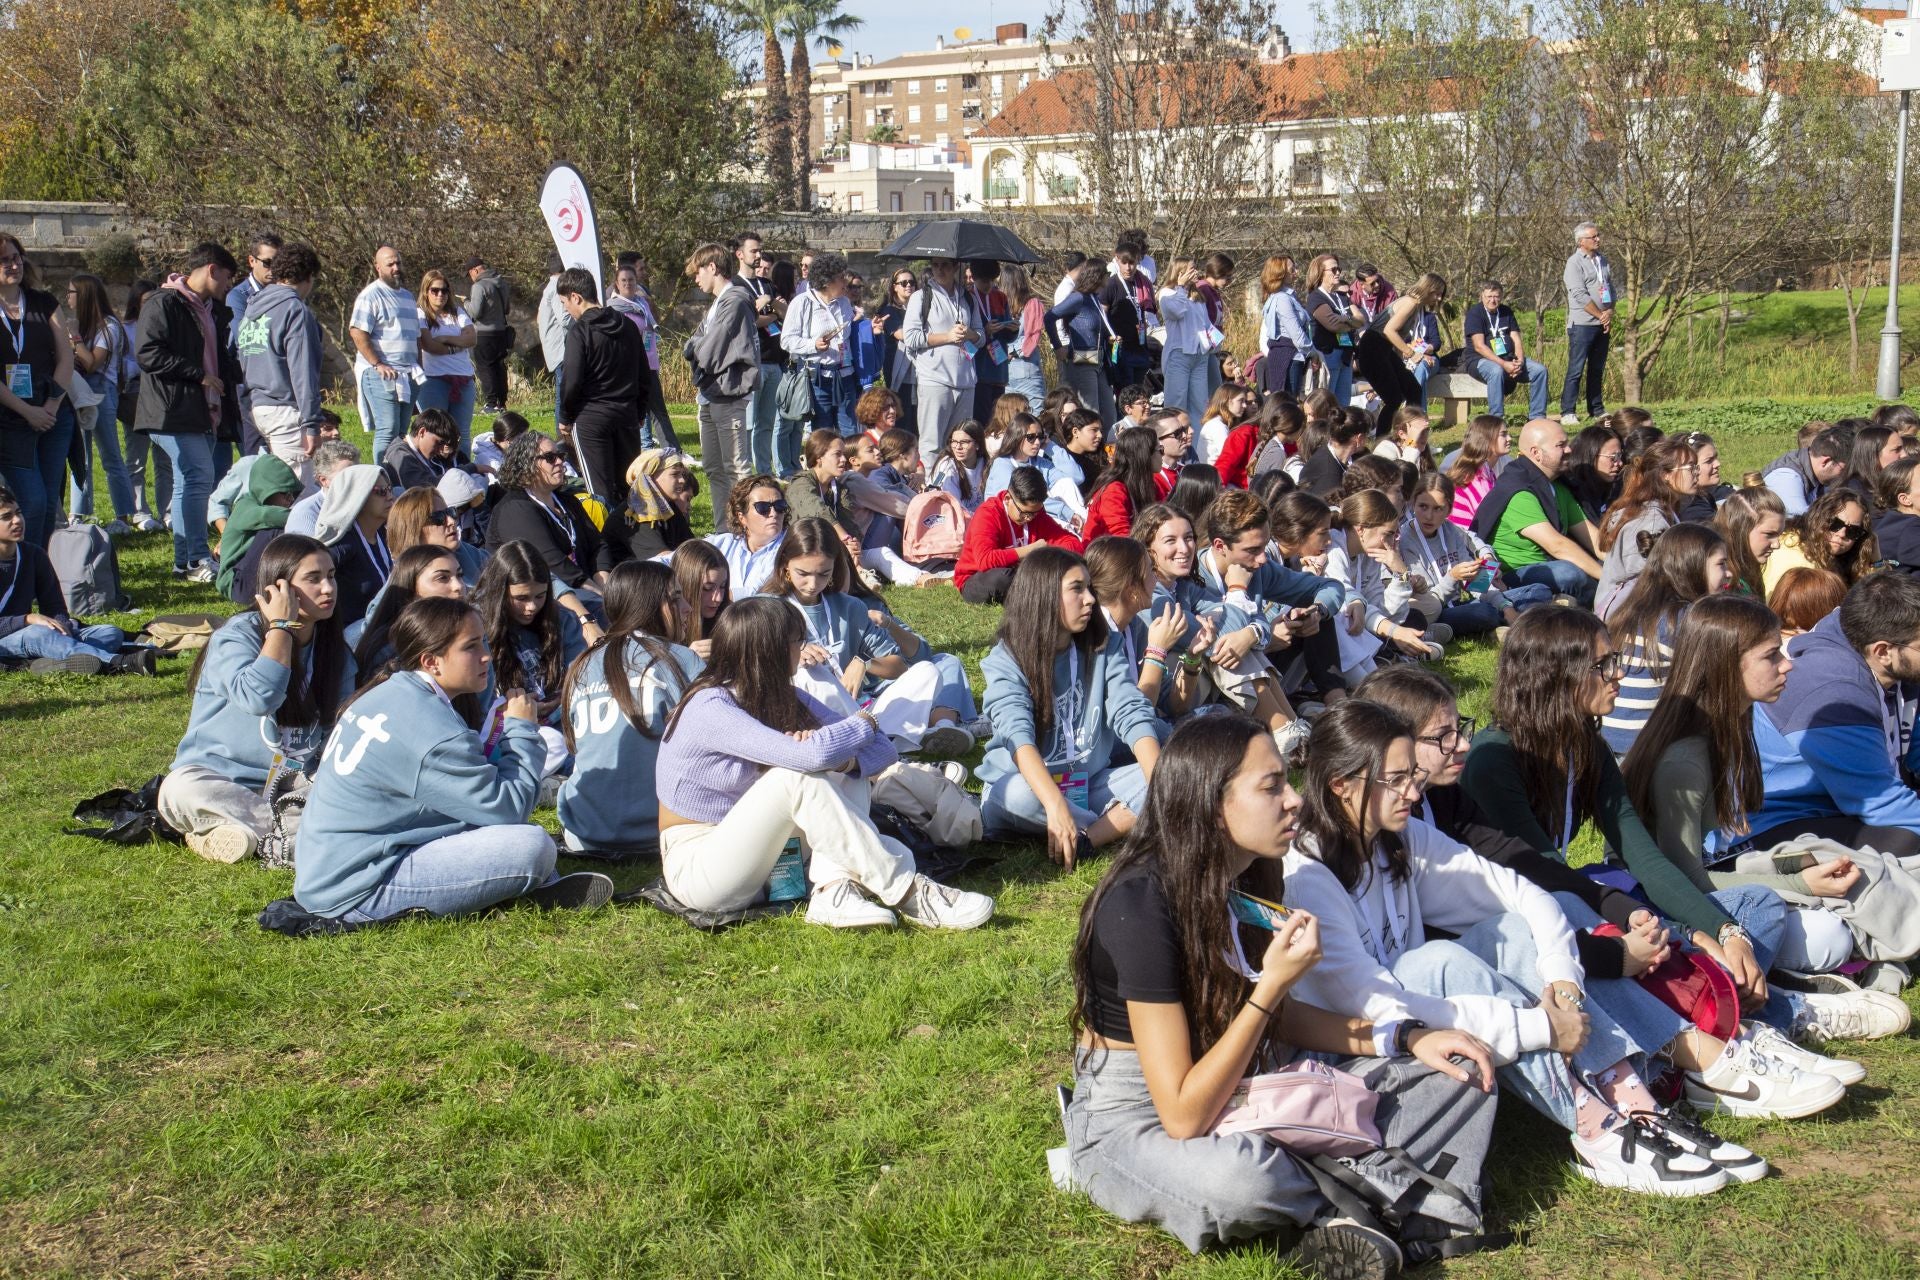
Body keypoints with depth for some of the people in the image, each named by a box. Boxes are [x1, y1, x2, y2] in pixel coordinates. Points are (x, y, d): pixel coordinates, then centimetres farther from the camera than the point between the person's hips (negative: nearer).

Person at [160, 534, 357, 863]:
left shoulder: (333, 646, 5)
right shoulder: (238, 635, -11)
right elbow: (257, 696, -31)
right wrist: (282, 626, -21)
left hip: (297, 781, 4)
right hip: (222, 779, -4)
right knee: (181, 792, -36)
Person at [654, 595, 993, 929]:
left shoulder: (784, 698, 3)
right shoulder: (709, 708, -21)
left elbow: (882, 749, -2)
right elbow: (811, 755, -34)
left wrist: (844, 760, -26)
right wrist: (864, 723, -13)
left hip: (751, 858, 8)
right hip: (696, 867, -8)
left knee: (846, 776, -8)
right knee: (796, 777, -28)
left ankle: (835, 892, -30)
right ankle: (908, 896, -26)